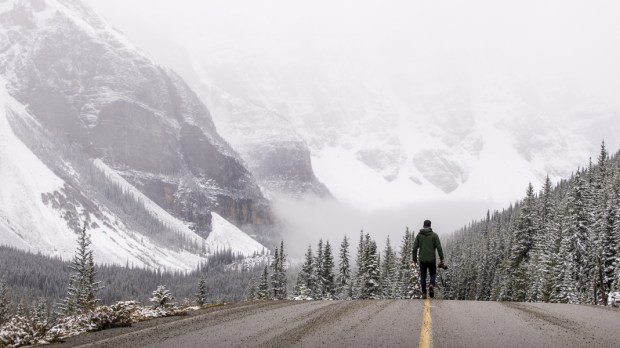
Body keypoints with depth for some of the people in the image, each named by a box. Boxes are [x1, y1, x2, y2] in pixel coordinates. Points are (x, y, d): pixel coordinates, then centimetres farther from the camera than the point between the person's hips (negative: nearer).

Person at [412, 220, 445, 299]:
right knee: (433, 274, 16)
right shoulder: (434, 235, -2)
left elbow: (415, 248, -1)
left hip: (422, 260, 1)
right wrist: (441, 259, -2)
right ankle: (431, 285, -12)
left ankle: (424, 293, 3)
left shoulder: (419, 235, 2)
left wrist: (414, 258, 9)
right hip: (432, 259, -1)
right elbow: (439, 248, -7)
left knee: (423, 276, 11)